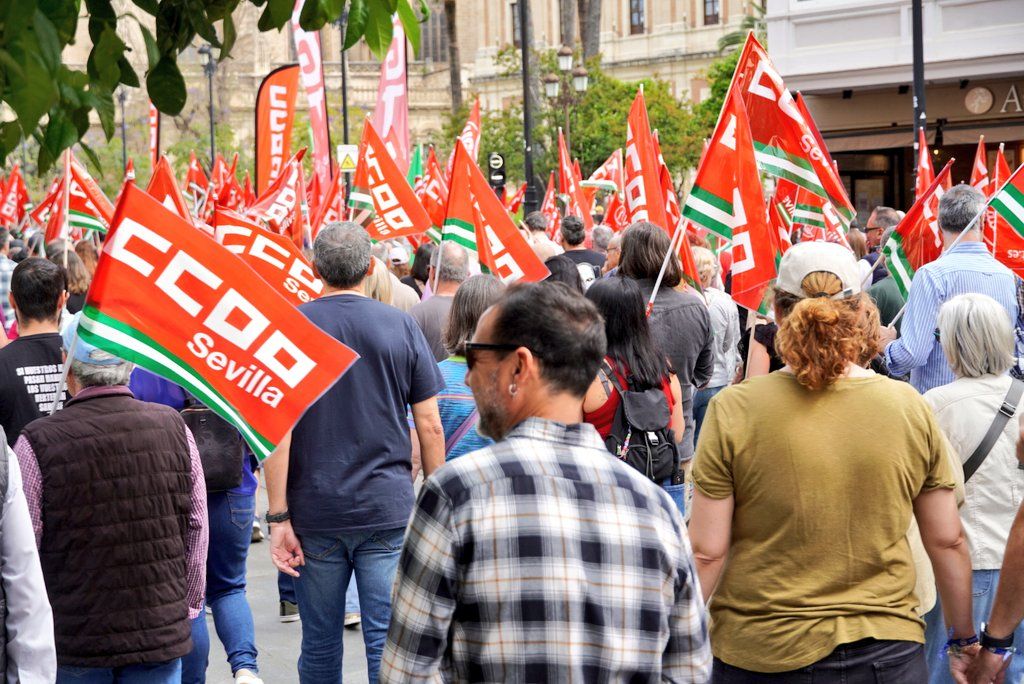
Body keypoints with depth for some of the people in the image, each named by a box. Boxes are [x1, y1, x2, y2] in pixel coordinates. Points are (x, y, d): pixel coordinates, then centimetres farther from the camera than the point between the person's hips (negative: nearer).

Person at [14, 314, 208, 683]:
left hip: (72, 640, -2)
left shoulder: (37, 442, -12)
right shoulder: (173, 427, -2)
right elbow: (197, 527, 5)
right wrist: (189, 604, 17)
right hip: (162, 632, 2)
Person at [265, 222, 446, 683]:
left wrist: (278, 516, -6)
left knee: (319, 645, 12)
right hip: (388, 509, 0)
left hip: (314, 512, 1)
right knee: (389, 643, 0)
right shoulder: (401, 326, -1)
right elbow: (430, 426, 0)